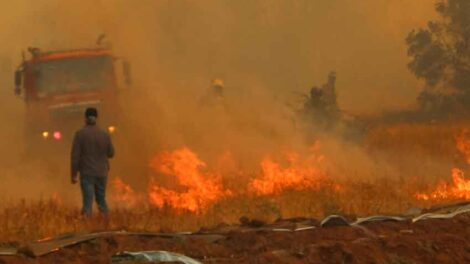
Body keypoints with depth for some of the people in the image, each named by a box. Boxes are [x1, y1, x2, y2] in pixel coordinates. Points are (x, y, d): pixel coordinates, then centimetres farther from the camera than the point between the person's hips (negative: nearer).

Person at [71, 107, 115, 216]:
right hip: (102, 173, 3)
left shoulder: (80, 134, -8)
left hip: (87, 174, -3)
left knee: (88, 201, -7)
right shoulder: (105, 135, -1)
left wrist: (74, 175, -5)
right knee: (101, 200, 17)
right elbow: (111, 153, 10)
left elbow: (75, 155, -10)